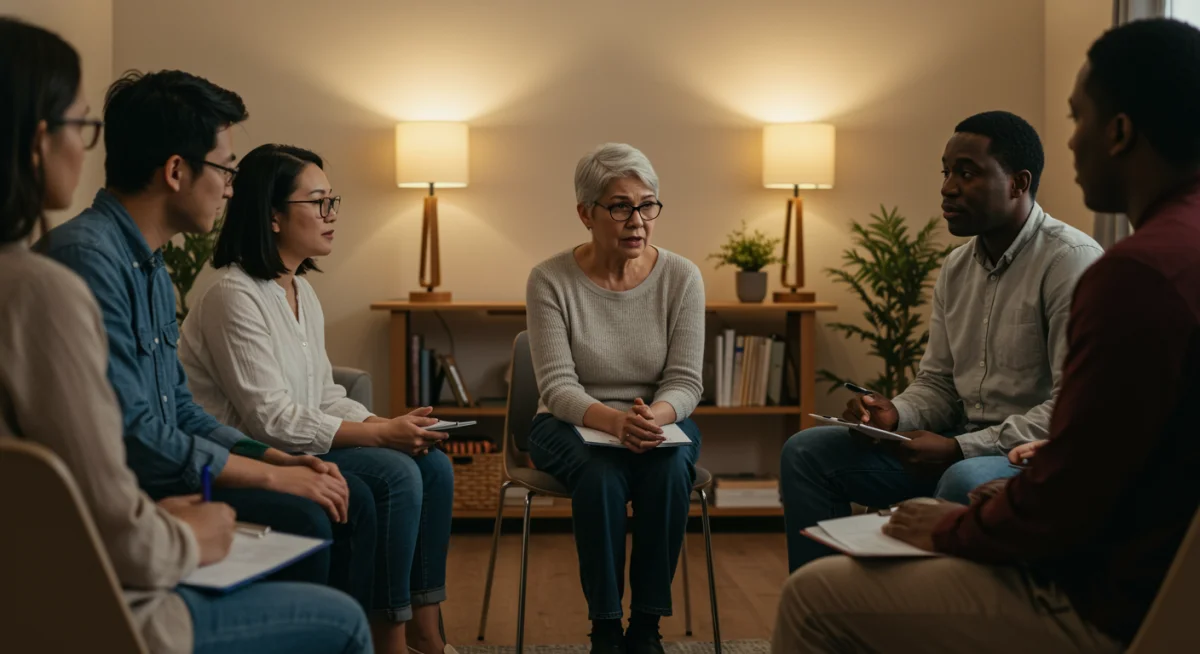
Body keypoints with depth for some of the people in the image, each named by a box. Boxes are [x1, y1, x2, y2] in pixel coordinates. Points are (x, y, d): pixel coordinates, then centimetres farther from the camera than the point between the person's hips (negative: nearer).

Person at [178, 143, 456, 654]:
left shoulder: (300, 290, 12)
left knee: (433, 465, -6)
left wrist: (387, 424, -6)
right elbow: (272, 420, -23)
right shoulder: (235, 297, -18)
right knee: (394, 474, -24)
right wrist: (380, 434, -21)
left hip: (298, 446, 9)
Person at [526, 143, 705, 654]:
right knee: (601, 474, -34)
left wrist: (654, 416, -32)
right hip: (571, 425, -1)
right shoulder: (551, 280, -11)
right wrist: (614, 420, -36)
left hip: (660, 420, 2)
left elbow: (684, 381, -8)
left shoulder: (681, 277, -7)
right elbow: (558, 385, -16)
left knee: (669, 470, -32)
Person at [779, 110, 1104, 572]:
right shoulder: (956, 269, 12)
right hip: (965, 449, 8)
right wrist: (895, 415, -7)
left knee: (965, 482, -40)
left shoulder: (1071, 260, -14)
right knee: (807, 452, 0)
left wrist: (962, 448, -24)